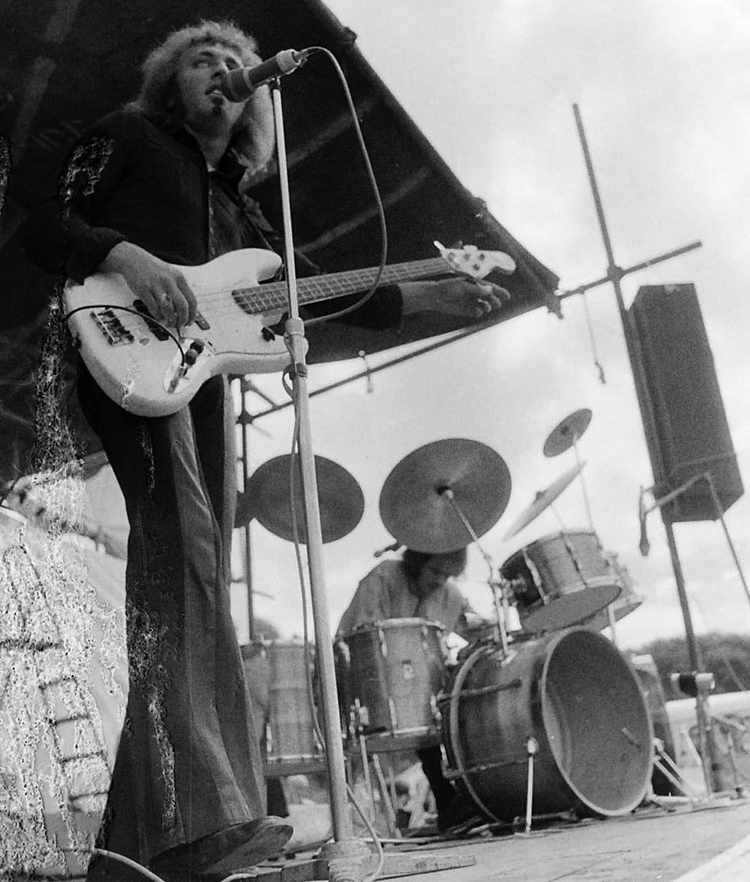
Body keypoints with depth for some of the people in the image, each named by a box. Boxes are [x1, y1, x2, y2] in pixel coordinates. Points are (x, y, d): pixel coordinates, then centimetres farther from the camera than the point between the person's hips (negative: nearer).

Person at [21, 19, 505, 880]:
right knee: (181, 558, -24)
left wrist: (428, 295, 15)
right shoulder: (127, 136, 15)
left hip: (203, 375, 7)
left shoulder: (237, 206, 31)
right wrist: (130, 257, -17)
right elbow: (45, 227, 3)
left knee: (191, 580, -2)